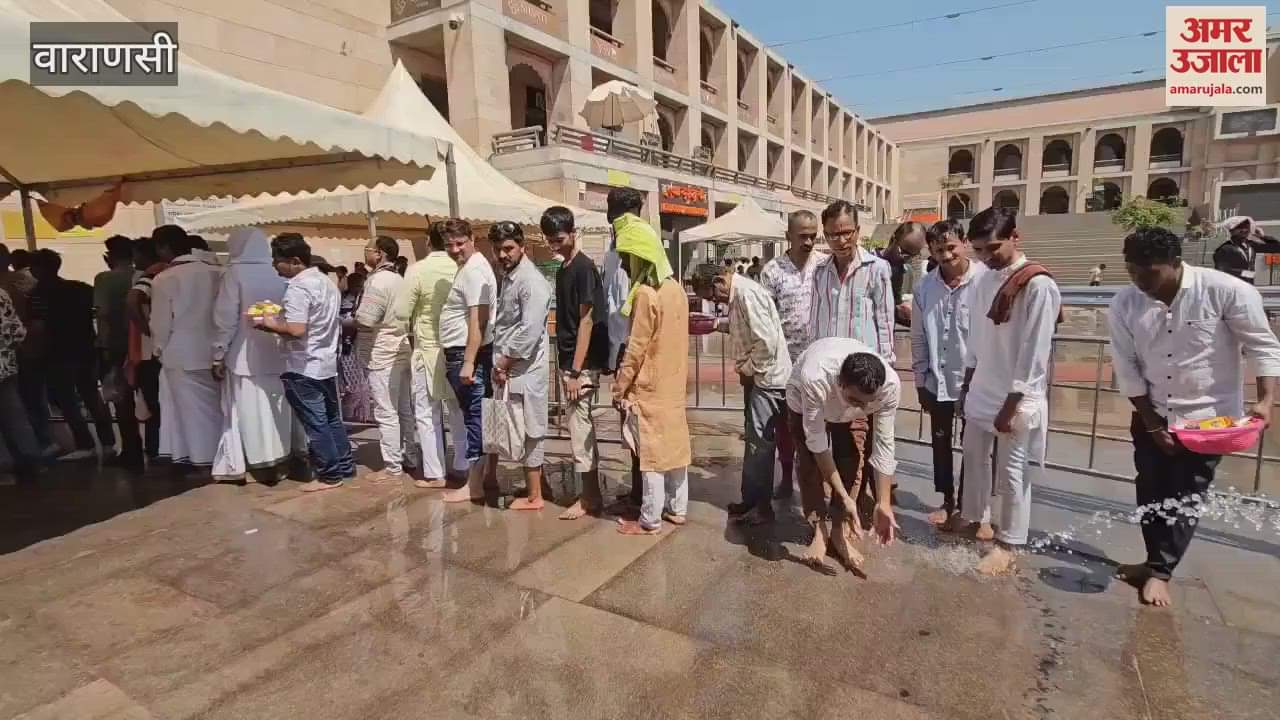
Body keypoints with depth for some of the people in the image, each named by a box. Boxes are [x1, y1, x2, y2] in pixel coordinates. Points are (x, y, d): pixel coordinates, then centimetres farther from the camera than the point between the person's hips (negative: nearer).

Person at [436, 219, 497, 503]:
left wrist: (468, 362, -25)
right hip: (460, 353, 10)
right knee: (474, 416, 14)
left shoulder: (475, 270, -15)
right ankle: (481, 475, 24)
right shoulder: (466, 267, 18)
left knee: (474, 416, -4)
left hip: (469, 354, -10)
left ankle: (474, 484, 3)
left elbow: (477, 321, -22)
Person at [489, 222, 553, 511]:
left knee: (526, 433, 1)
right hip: (504, 367, 9)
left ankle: (534, 497, 14)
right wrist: (498, 363, 6)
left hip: (522, 371, -9)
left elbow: (529, 331, -23)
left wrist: (504, 363, -15)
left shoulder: (531, 281, -15)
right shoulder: (506, 277, 13)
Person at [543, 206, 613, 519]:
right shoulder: (563, 269, 14)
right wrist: (565, 367, 15)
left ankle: (590, 497, 10)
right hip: (568, 361, 9)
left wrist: (576, 371, -19)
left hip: (582, 364, -9)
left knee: (580, 428, -2)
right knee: (581, 427, 14)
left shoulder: (584, 268, -13)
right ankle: (592, 492, 25)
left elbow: (586, 322, -17)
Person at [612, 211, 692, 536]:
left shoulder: (645, 294, -19)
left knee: (651, 452, 0)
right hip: (673, 384, 8)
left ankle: (649, 520, 10)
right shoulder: (676, 288, 5)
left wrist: (619, 388, -9)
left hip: (648, 388, -8)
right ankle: (677, 508, 26)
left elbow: (635, 350, -17)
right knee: (673, 444, 15)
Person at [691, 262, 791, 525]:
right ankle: (751, 500, 25)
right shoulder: (738, 294, 11)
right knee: (754, 440, 15)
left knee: (759, 443, -2)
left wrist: (747, 369, -14)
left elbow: (767, 341, -26)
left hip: (767, 378, -10)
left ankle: (761, 506, 10)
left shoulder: (747, 293, -21)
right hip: (756, 377, 10)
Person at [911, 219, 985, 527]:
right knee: (940, 443, 17)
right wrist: (920, 381, 6)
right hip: (937, 381, 4)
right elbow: (919, 338, 4)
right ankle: (947, 501, 36)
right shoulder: (925, 287, -2)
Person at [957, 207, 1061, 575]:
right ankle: (977, 520, 37)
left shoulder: (1039, 285, -16)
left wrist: (1012, 404, -17)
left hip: (1018, 397, -7)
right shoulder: (984, 281, 6)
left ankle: (1008, 544, 20)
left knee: (1011, 472, 4)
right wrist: (967, 386, 13)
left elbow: (1034, 352, -18)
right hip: (982, 390, 7)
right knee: (974, 457, 17)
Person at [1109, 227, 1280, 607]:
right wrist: (1152, 423, -7)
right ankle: (1157, 561, 30)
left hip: (1208, 417, -3)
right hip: (1152, 416, 3)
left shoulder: (1227, 291, -19)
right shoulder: (1123, 305, -12)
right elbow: (1127, 370, -7)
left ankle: (1160, 572, 16)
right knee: (1151, 494, 12)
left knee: (1184, 499, 3)